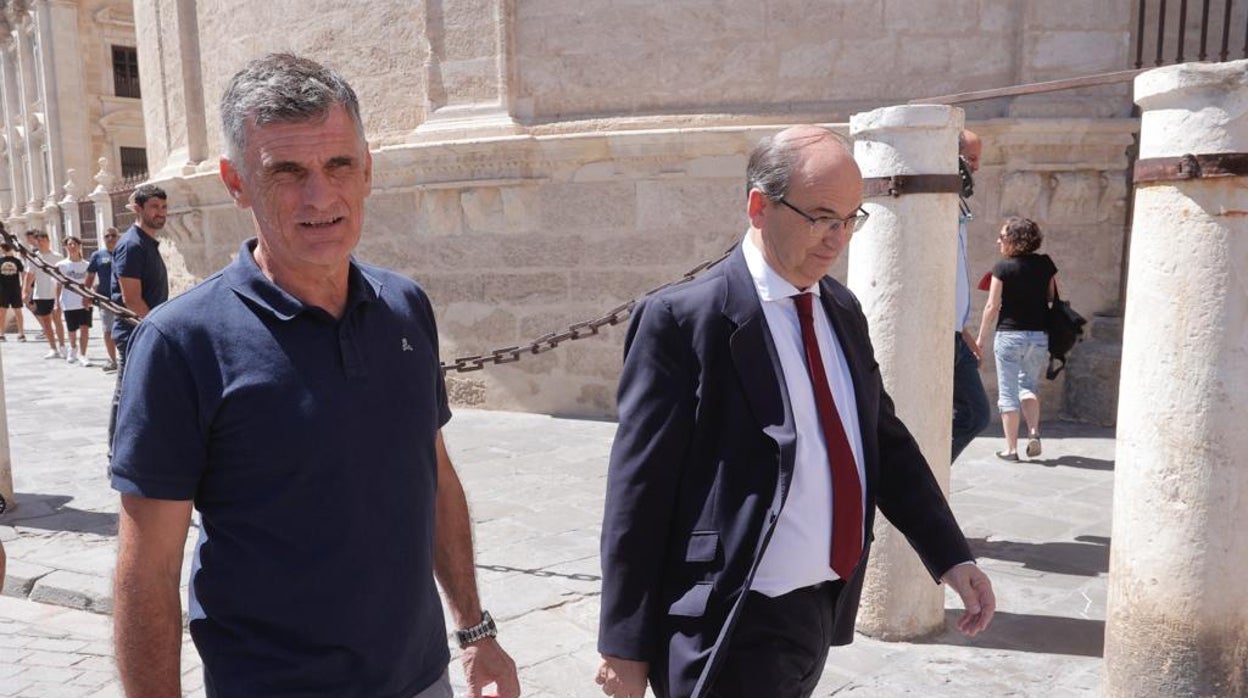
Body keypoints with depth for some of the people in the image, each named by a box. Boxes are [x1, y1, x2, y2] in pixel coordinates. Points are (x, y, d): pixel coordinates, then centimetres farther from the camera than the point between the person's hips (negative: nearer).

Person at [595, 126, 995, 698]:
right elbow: (638, 492, -15)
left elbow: (886, 442, 14)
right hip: (734, 629, -7)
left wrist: (951, 558, 7)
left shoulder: (842, 310, 6)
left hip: (823, 610, 8)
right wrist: (626, 646, -11)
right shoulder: (681, 320, -16)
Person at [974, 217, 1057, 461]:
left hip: (1009, 334, -4)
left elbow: (992, 306, -7)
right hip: (1040, 334, 4)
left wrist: (980, 337, 2)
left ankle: (1011, 448, 7)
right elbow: (1054, 297, 8)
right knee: (1029, 384, 23)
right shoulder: (1046, 264, 2)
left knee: (1008, 392, 5)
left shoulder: (1003, 267, -9)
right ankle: (1034, 432, 6)